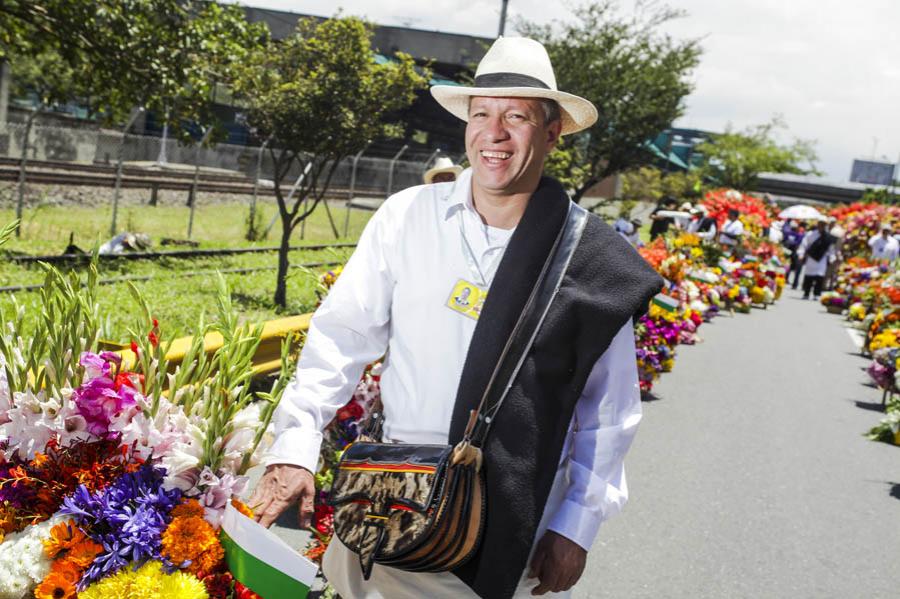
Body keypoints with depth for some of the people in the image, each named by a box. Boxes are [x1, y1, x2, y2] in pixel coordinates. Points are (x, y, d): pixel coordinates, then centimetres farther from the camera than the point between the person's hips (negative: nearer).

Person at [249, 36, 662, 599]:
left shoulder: (591, 257, -7)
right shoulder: (406, 216, -4)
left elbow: (608, 409, -1)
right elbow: (342, 335, -2)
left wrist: (576, 527, -2)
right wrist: (296, 447, -12)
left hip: (522, 520, -1)